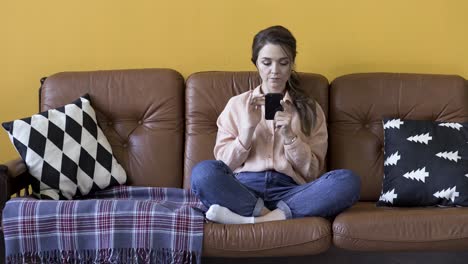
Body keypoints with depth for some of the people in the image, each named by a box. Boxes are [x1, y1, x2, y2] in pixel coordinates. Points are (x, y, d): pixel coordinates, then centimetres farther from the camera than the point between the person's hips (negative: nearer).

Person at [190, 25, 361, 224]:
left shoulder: (310, 109, 15)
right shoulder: (237, 104, 14)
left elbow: (312, 172, 8)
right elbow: (224, 164, 7)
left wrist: (289, 135, -7)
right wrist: (248, 128, -7)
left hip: (288, 192, 1)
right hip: (243, 190, -1)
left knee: (348, 181, -29)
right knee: (203, 172, -32)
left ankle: (248, 219, -29)